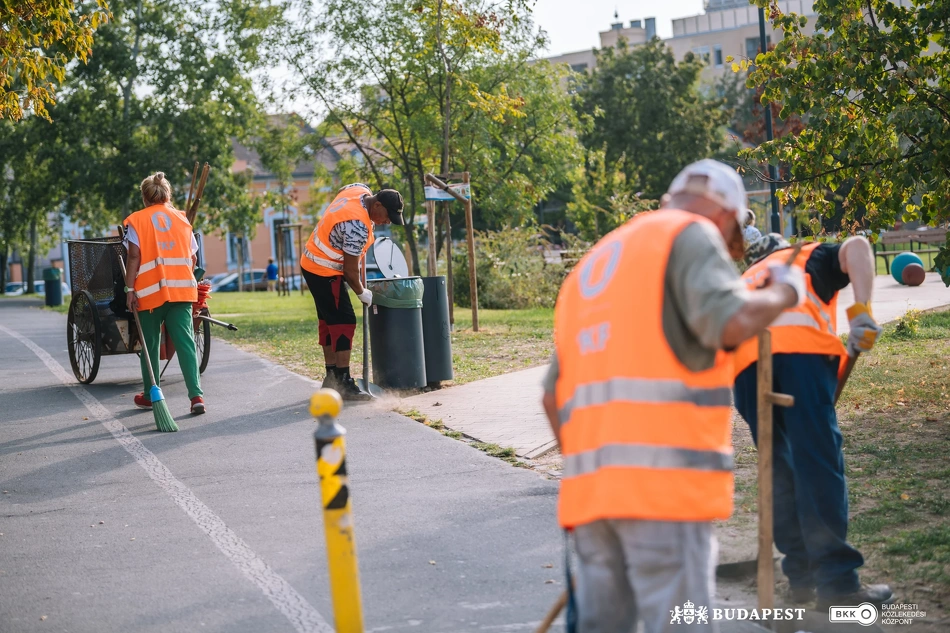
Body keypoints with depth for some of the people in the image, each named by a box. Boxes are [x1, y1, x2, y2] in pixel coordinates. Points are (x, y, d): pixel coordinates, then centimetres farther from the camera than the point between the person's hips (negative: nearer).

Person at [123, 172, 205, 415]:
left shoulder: (136, 220, 2)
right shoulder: (182, 218, 11)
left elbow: (134, 257, -7)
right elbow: (193, 258, 11)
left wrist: (129, 289, -6)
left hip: (151, 290, -2)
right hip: (181, 289, 2)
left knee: (150, 344, 11)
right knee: (185, 342, -1)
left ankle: (150, 396, 21)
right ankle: (196, 395, -12)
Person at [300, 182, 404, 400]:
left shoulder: (360, 189, -4)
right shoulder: (358, 226, -30)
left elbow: (341, 191, 23)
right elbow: (350, 270, -22)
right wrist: (361, 293, -6)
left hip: (312, 264, 10)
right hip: (325, 272, -10)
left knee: (329, 321, 14)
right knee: (344, 322, -10)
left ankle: (332, 378, 22)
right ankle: (344, 383, -11)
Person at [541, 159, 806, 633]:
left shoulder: (590, 265, 26)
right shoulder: (691, 235, 4)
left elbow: (553, 396, 22)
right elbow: (732, 322, -15)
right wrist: (783, 292, 4)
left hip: (589, 486, 7)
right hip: (663, 476, -7)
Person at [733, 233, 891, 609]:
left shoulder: (744, 282, 42)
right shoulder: (812, 257, 31)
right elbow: (856, 247, 8)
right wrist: (861, 311, -1)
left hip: (745, 360, 4)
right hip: (799, 348, -4)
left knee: (780, 469, 13)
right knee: (819, 463, -5)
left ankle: (802, 577, 14)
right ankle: (837, 583, -8)